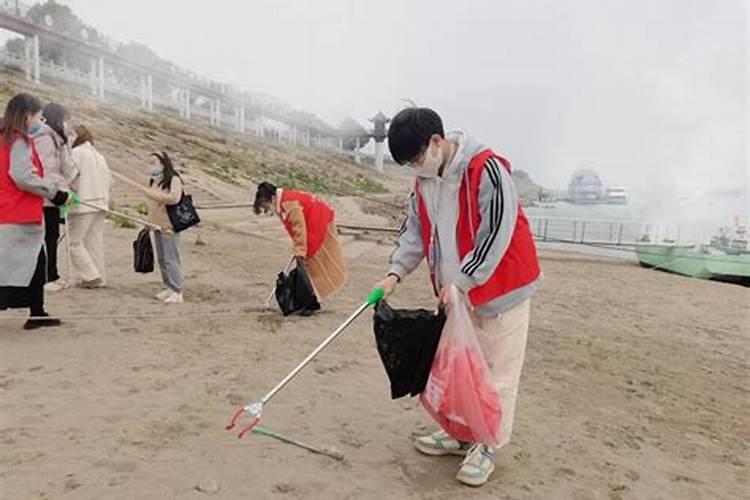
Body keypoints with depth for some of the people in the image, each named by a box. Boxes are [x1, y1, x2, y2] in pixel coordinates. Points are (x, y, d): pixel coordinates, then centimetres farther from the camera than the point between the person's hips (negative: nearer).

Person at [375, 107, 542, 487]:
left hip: (502, 288, -7)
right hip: (457, 293, 8)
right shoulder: (425, 180, 2)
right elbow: (415, 230, 4)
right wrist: (396, 273, -10)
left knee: (497, 370, 3)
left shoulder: (487, 169, -22)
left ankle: (486, 445, 17)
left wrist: (462, 281, -25)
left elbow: (497, 233, -25)